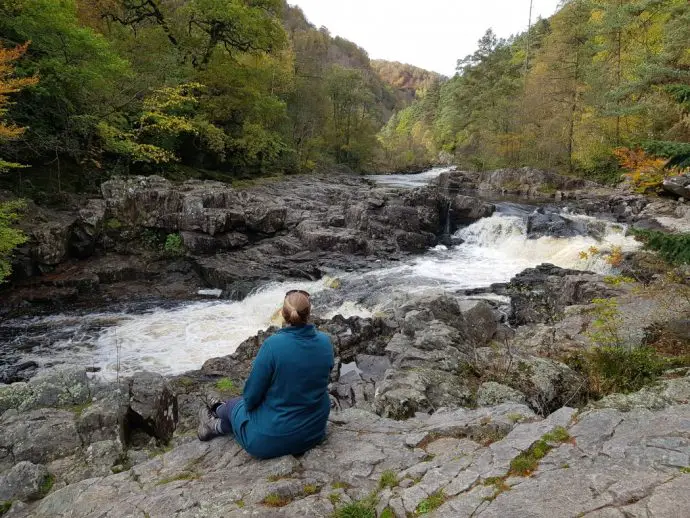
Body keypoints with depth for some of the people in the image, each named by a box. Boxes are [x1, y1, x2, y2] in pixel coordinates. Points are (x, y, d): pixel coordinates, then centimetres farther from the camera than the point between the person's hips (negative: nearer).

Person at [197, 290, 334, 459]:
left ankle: (215, 426, 54)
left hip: (273, 440, -5)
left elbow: (251, 396, -15)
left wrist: (249, 404, 9)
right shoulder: (325, 342, -9)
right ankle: (220, 425, 47)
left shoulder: (273, 345, -24)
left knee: (235, 404, 26)